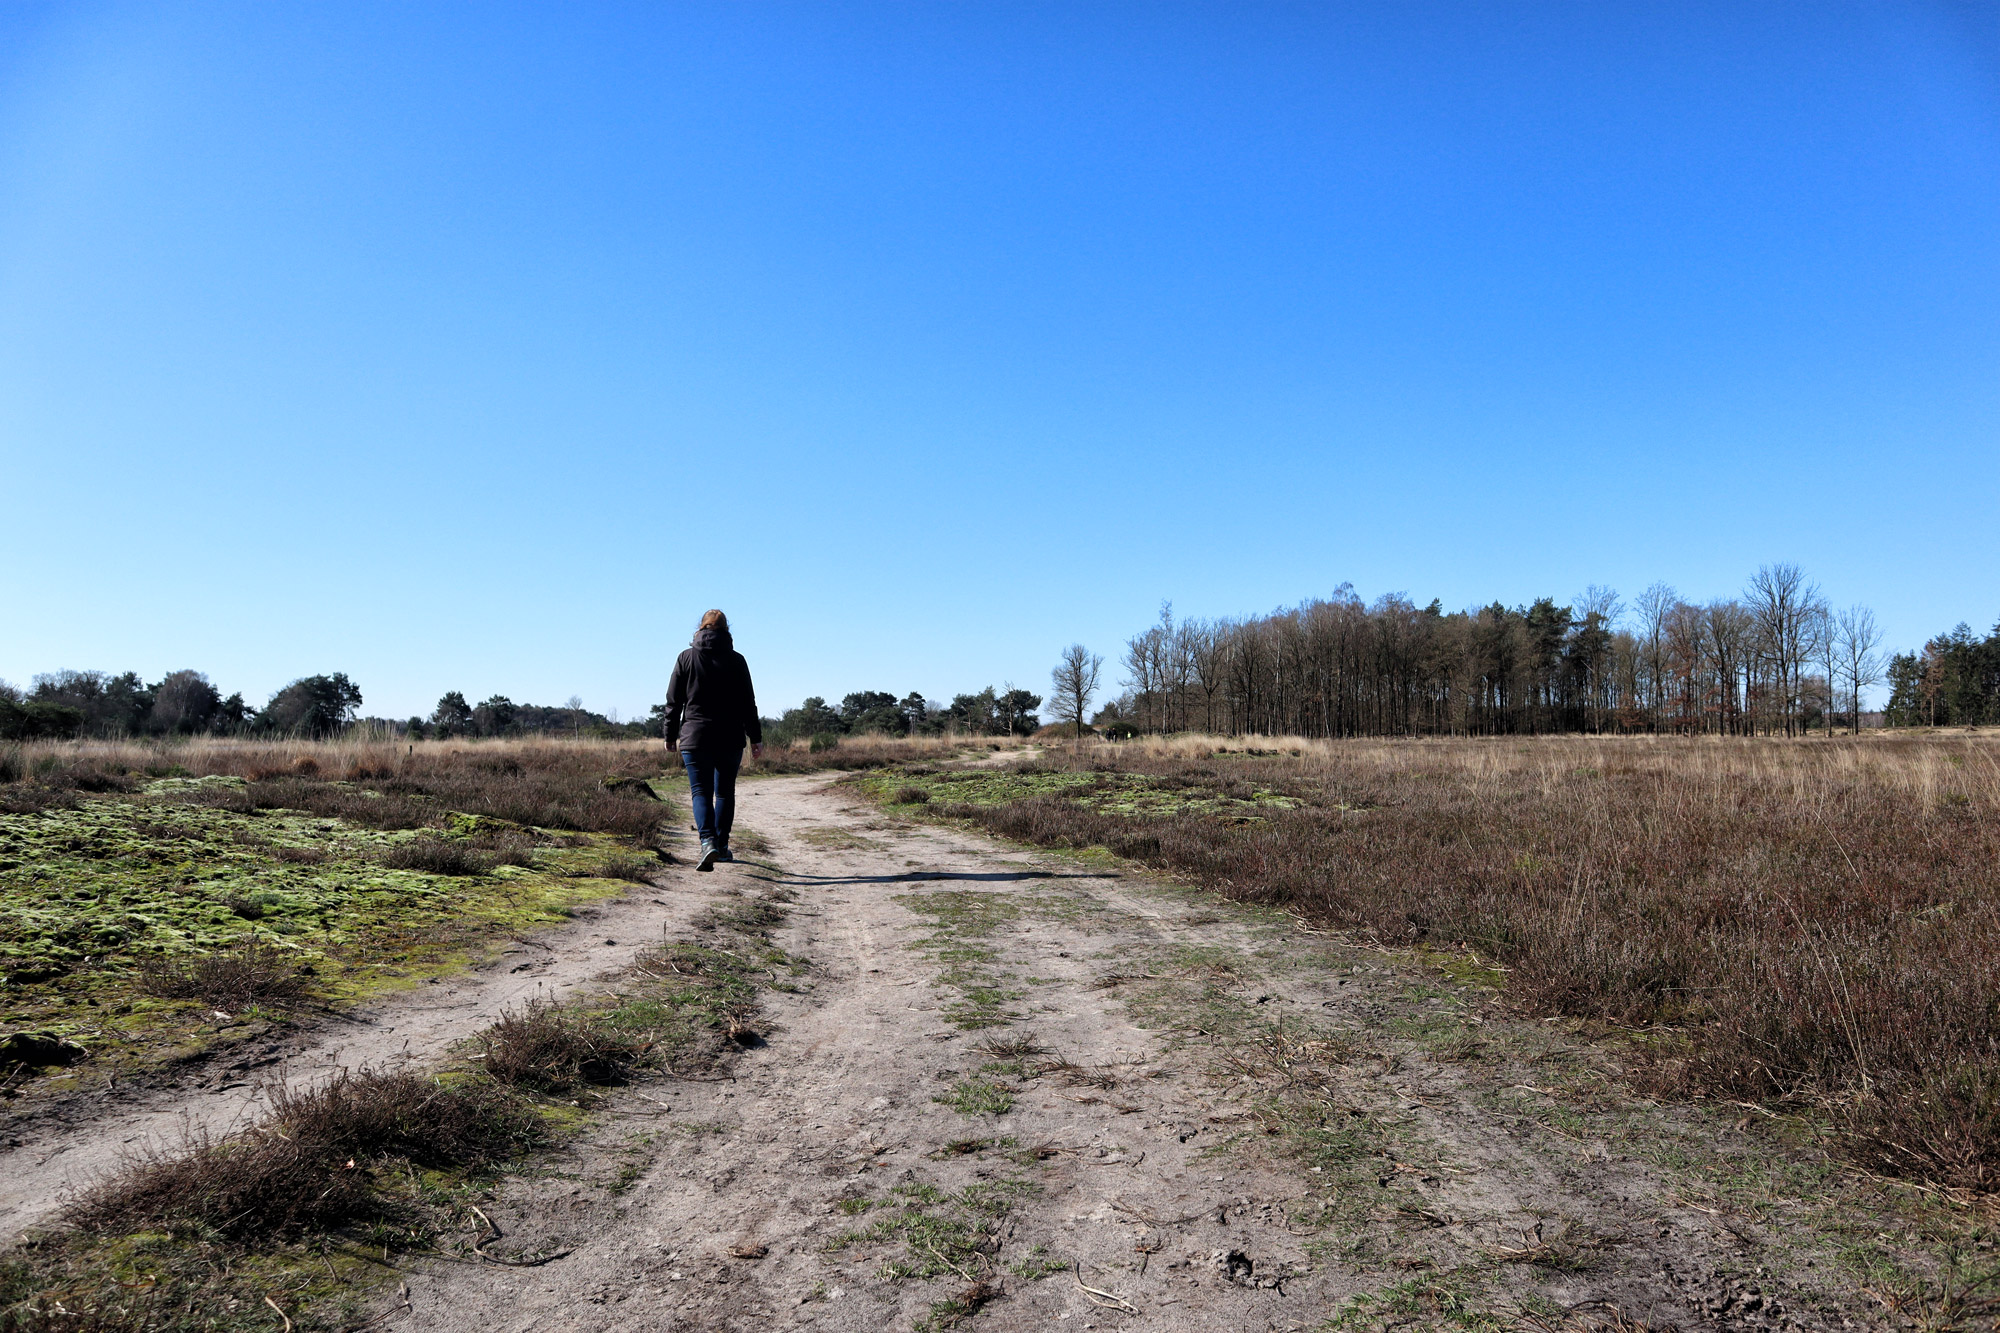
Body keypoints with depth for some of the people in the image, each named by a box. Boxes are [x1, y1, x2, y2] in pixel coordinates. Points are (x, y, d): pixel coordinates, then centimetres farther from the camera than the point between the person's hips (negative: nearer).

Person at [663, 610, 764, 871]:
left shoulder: (686, 657, 2)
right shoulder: (736, 660, 1)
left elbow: (674, 701, 3)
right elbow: (747, 702, 1)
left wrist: (671, 736, 12)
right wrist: (755, 738, 6)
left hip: (696, 737, -1)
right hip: (730, 739, 1)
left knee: (701, 791, -2)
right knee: (725, 791, 14)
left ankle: (708, 842, -23)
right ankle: (722, 845, 19)